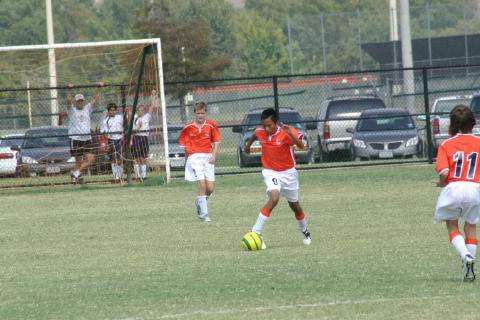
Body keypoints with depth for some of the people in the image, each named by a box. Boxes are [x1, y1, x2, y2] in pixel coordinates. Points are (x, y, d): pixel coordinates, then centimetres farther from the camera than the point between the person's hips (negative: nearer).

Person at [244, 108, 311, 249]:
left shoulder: (287, 132, -24)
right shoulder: (260, 132, -13)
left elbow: (301, 146, -41)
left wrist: (290, 133, -54)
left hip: (288, 172, 0)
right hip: (270, 172, 0)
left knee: (294, 205, 17)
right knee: (274, 198, -27)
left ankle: (304, 231, 45)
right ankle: (256, 233, -28)